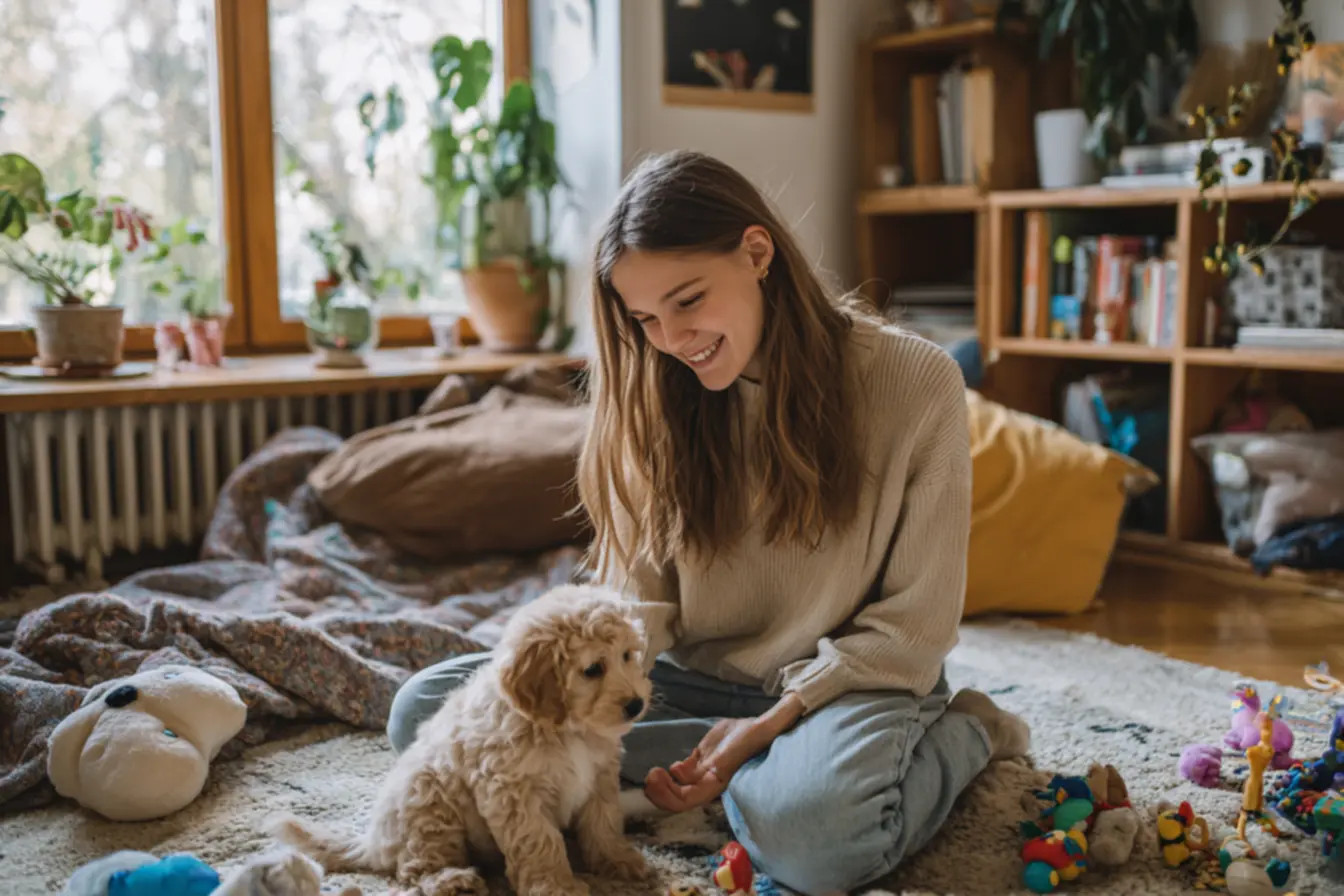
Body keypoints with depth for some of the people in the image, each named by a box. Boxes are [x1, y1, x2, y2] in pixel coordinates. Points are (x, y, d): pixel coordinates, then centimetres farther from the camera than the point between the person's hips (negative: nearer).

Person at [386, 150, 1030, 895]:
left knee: (812, 828, -42)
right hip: (690, 679, 6)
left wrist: (771, 723, -18)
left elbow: (913, 627, -8)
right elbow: (636, 602, 1)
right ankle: (775, 772, -15)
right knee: (422, 708, -15)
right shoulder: (659, 401, 3)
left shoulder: (915, 384, -11)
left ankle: (959, 739, -7)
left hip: (847, 684, -5)